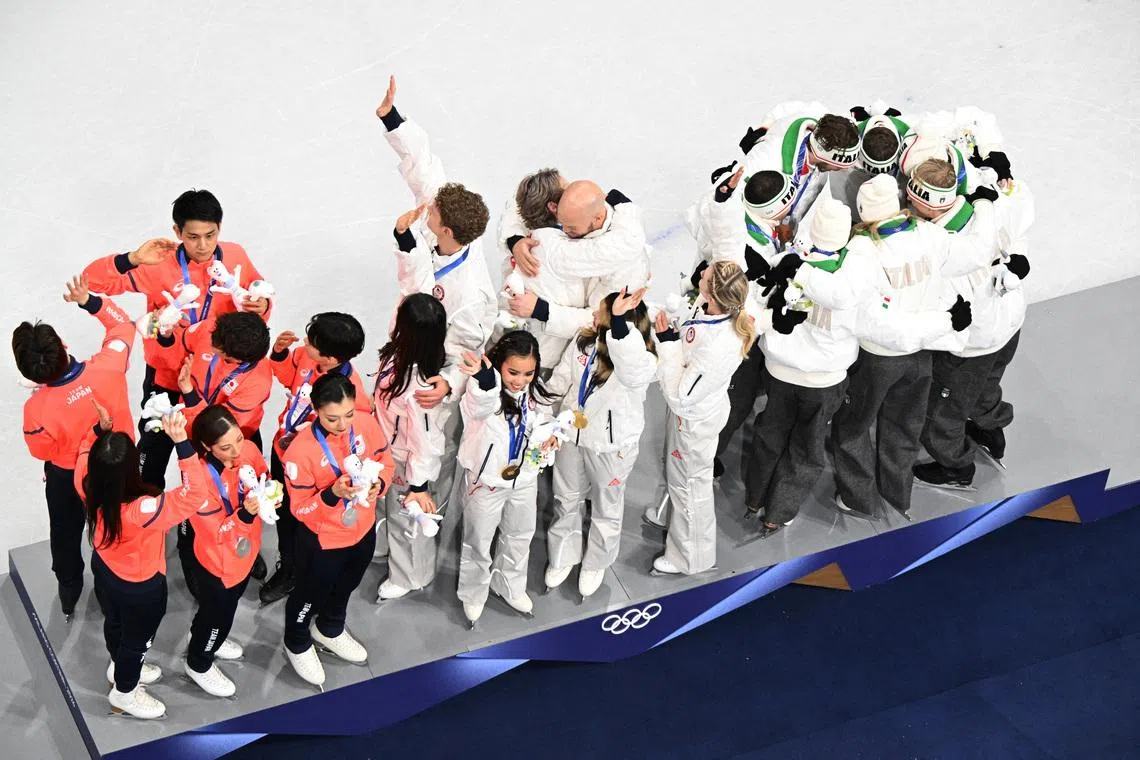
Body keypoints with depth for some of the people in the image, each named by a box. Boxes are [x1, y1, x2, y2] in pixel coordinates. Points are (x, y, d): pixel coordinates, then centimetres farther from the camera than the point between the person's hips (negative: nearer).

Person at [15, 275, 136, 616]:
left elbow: (42, 451, -15)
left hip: (67, 477, -2)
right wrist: (90, 302, -24)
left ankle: (69, 591, 53)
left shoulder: (38, 409, -39)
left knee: (65, 532, 29)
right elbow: (123, 325, -14)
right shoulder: (107, 367, -37)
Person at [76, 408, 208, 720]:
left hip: (104, 569, 6)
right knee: (137, 637, 25)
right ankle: (124, 693, 51)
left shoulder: (88, 486, -29)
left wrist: (101, 431, -18)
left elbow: (86, 456, -4)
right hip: (140, 587, -6)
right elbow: (194, 495, -46)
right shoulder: (141, 511, -47)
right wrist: (181, 442, -54)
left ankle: (121, 667, 64)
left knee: (115, 622, 34)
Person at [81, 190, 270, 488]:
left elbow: (259, 293, 4)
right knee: (154, 450, 11)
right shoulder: (158, 265, -21)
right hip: (167, 374, -2)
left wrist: (261, 306, -20)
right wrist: (133, 260, -38)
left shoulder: (236, 257, -13)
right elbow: (93, 281, -21)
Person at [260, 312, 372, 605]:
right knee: (283, 513, 29)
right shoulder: (304, 356, -20)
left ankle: (294, 574, 49)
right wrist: (280, 353, -14)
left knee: (297, 521, 20)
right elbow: (287, 375, 3)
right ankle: (286, 567, 57)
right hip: (283, 449, 6)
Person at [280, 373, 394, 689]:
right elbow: (300, 508, -24)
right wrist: (332, 494, -41)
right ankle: (298, 645, 51)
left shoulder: (367, 424, -20)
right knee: (310, 594, 21)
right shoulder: (301, 450, -33)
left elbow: (385, 461, -2)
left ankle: (329, 630, 61)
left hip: (363, 530, 5)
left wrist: (379, 484, -23)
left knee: (344, 588, 31)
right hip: (322, 541, -5)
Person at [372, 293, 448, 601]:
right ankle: (391, 549, 63)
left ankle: (408, 577, 46)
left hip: (409, 461, -7)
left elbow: (424, 438, -31)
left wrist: (418, 485, -20)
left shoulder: (417, 386, -43)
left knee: (406, 518, 20)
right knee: (391, 509, 33)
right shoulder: (398, 355, -19)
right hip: (392, 452, 7)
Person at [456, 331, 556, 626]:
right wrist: (486, 381, -79)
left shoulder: (535, 395, -9)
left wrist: (548, 435, -12)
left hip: (524, 477, 5)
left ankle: (509, 586, 48)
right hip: (487, 478, -5)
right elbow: (481, 405, -56)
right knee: (478, 541, 14)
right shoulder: (484, 391, -28)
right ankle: (473, 595, 37)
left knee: (519, 536, 24)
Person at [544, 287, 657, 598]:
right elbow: (561, 380, 3)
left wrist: (619, 320, -73)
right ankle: (562, 557, 48)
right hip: (572, 435, 5)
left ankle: (596, 563, 45)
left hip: (611, 447, -5)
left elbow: (633, 372, -59)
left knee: (606, 507, 20)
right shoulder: (585, 341, -13)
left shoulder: (642, 361, -31)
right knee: (566, 500, 24)